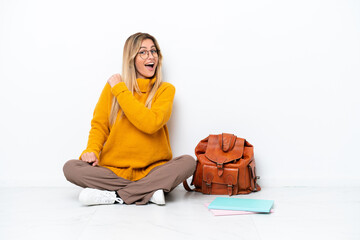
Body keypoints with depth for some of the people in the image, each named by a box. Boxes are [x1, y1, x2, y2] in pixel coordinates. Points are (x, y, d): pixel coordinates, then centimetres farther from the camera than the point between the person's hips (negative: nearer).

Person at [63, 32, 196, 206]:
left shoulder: (165, 89, 1)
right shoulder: (112, 86, 7)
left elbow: (151, 123, -17)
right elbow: (99, 125, 7)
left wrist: (120, 90, -11)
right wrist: (92, 150, -13)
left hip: (152, 170, -1)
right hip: (113, 170, 1)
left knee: (188, 162, -27)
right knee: (70, 167, -21)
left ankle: (116, 196, -25)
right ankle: (148, 192, -22)